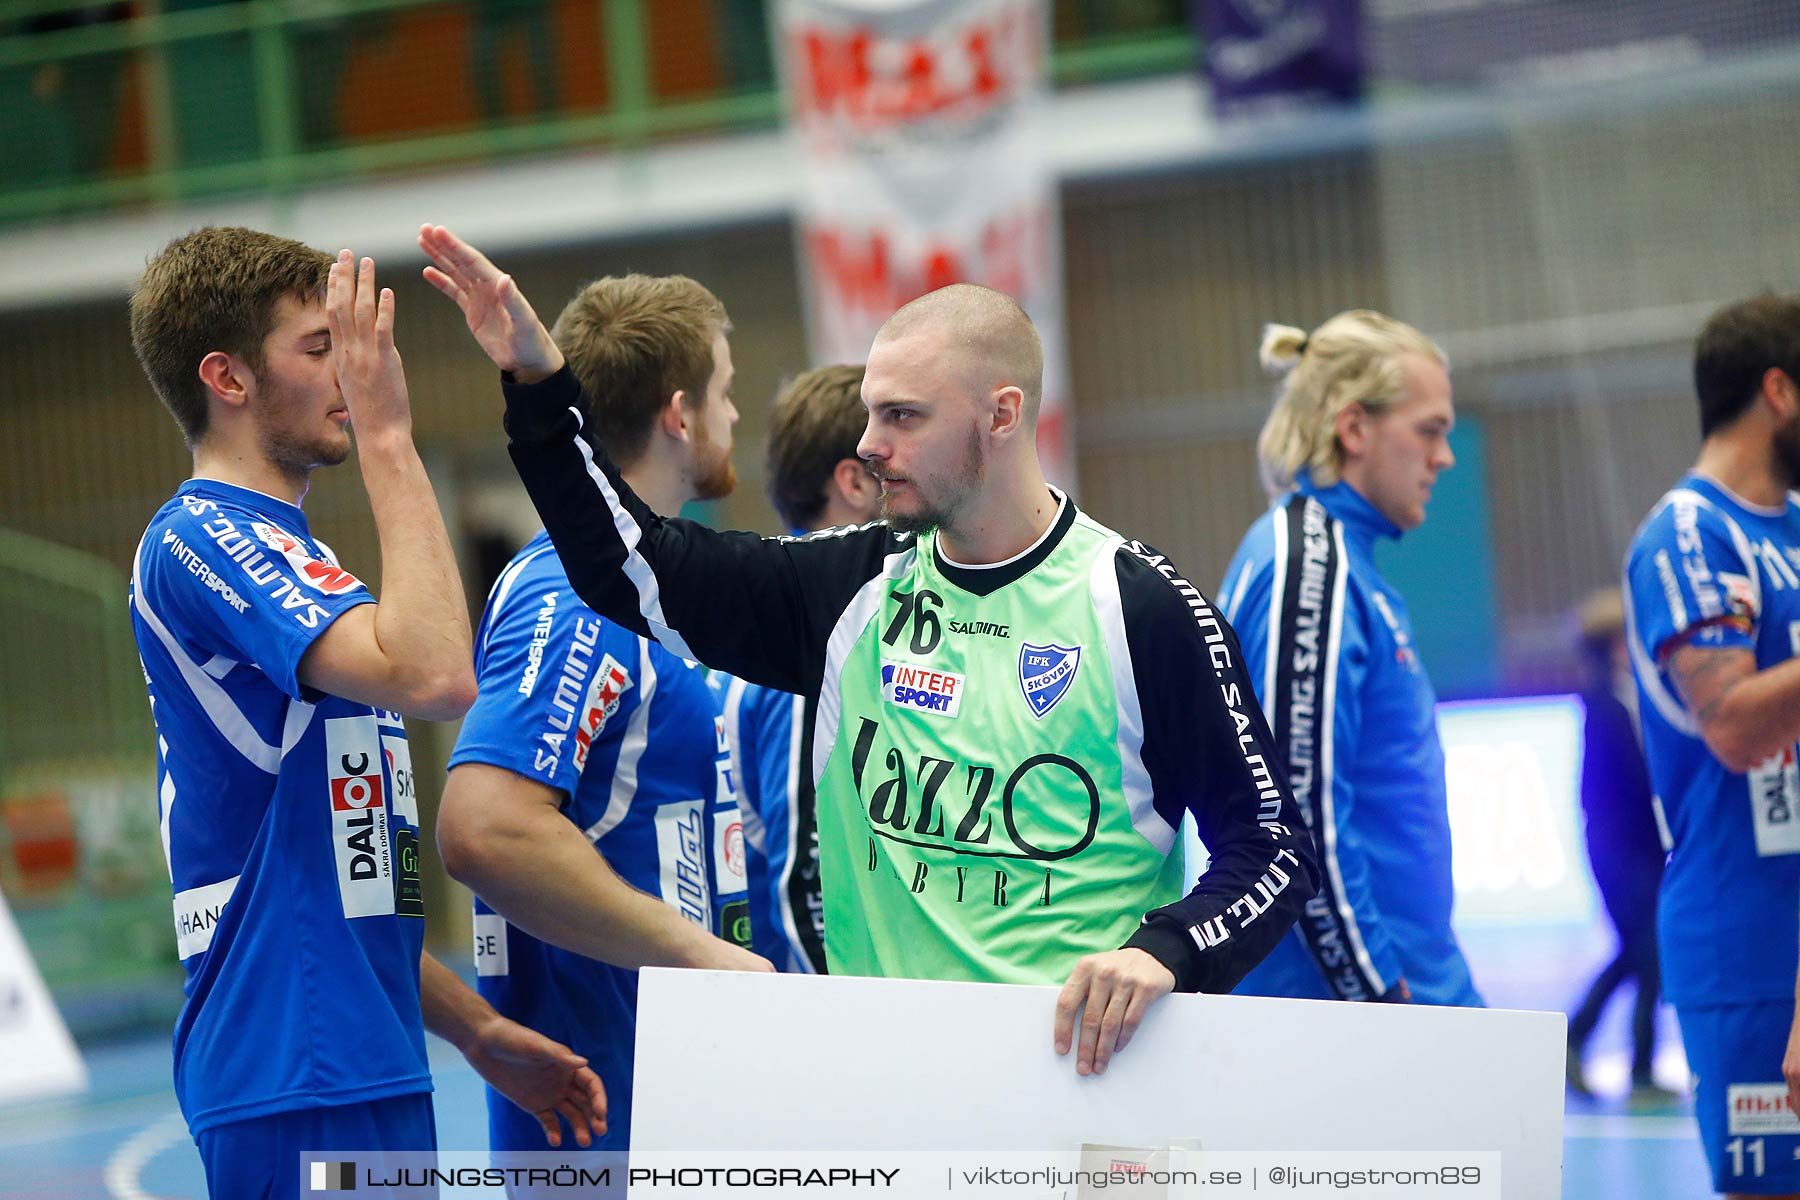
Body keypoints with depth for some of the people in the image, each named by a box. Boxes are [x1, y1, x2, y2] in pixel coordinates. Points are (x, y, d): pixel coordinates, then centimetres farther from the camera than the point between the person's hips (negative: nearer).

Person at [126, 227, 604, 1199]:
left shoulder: (266, 548, 20)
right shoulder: (203, 539, -11)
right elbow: (433, 674, -26)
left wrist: (473, 1028, 18)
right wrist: (387, 436, -18)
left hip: (362, 1064, 10)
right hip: (298, 1073, -10)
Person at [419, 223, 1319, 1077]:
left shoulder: (1143, 609, -1)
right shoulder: (858, 587, 12)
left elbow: (1275, 850, 0)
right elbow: (628, 566, 18)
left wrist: (1166, 951, -18)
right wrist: (536, 378, 11)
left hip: (1089, 1063, -4)